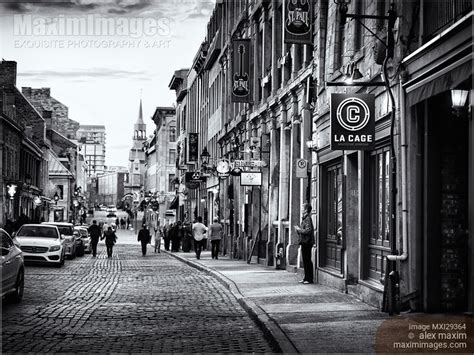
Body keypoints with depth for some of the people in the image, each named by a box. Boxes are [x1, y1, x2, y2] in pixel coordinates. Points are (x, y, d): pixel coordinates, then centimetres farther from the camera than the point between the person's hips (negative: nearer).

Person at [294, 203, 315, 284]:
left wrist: (299, 229, -14)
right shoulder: (304, 218, 16)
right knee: (305, 261, 13)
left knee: (307, 261, -6)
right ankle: (306, 278, 19)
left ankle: (309, 279, -3)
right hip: (304, 242, 10)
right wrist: (298, 230, 5)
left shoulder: (308, 218, -14)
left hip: (307, 242, -10)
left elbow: (308, 230, -24)